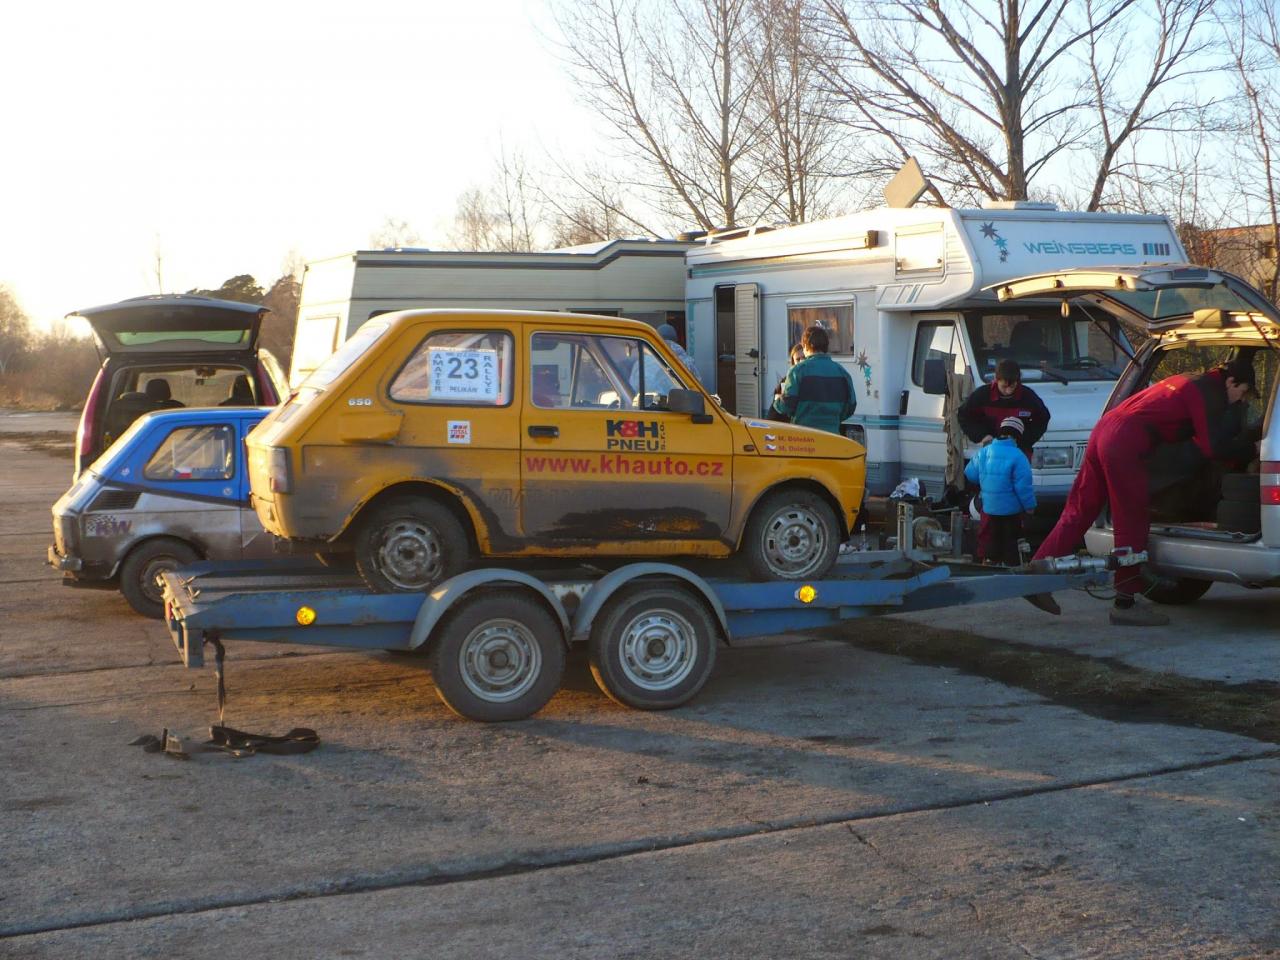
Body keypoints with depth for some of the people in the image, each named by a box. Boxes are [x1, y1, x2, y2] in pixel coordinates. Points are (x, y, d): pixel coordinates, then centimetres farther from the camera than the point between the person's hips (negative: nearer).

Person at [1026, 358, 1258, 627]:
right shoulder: (1209, 393, -2)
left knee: (1078, 512, 11)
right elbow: (1213, 448, -7)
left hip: (1105, 427, 9)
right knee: (1132, 524, -1)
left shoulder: (1188, 382, 26)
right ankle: (1125, 604, 5)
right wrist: (1249, 448, 8)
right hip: (1126, 443, -9)